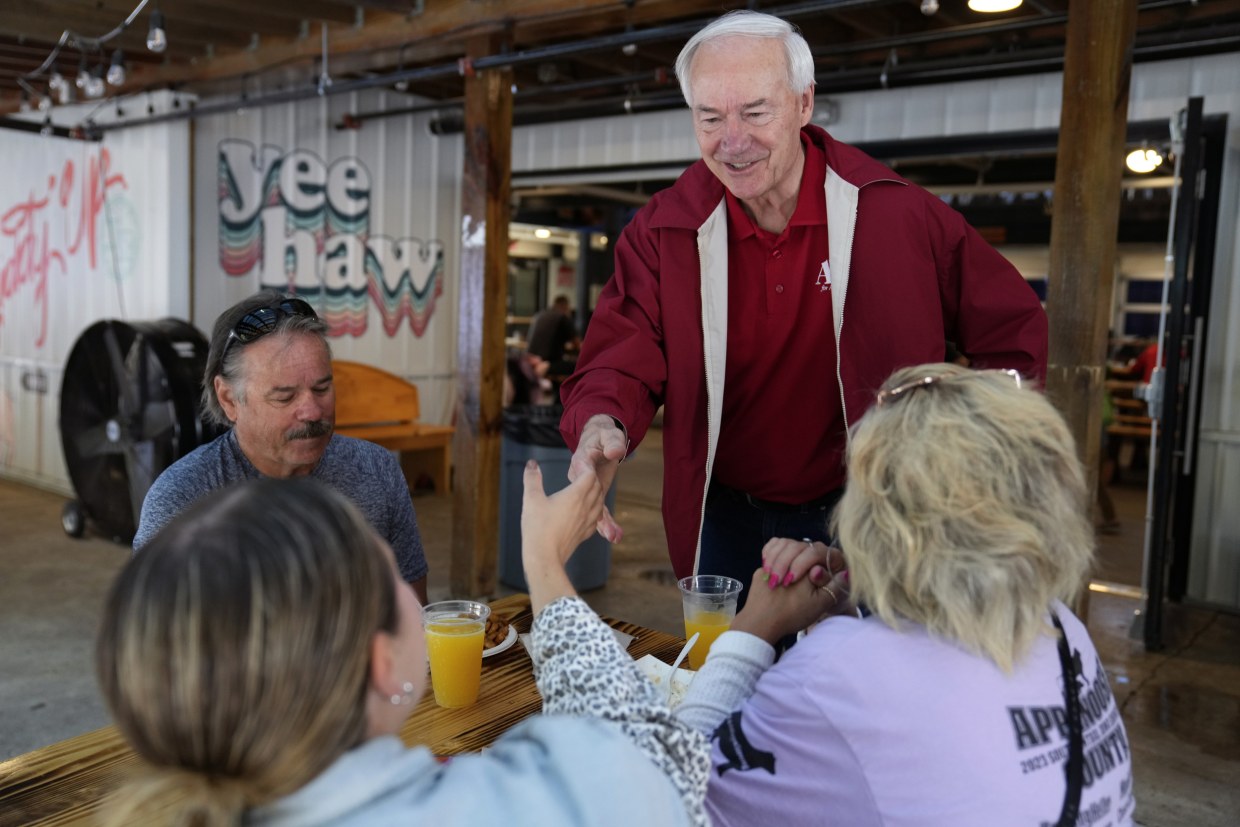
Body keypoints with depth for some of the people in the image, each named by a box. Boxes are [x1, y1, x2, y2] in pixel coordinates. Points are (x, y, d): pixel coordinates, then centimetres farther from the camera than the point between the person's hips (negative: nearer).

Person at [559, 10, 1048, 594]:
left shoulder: (900, 216, -13)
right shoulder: (662, 233, -9)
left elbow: (1013, 333, -3)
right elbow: (620, 360, -14)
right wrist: (602, 425, -37)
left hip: (865, 518, -1)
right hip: (725, 518, 2)